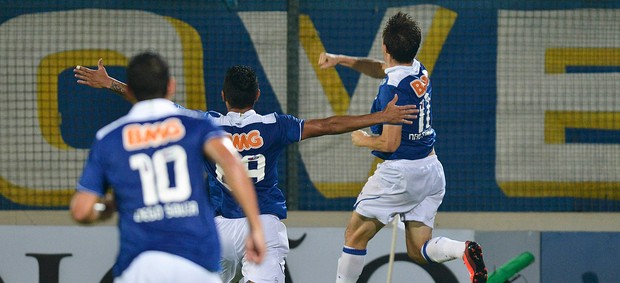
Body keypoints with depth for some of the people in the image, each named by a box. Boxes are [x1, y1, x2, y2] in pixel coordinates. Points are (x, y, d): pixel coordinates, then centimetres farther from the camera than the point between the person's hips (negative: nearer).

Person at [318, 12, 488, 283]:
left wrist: (362, 139, 0)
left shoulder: (393, 88, -20)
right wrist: (341, 59, 19)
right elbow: (382, 69, 27)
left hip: (401, 172, -8)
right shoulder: (420, 72, 6)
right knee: (418, 250, 7)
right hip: (432, 171, 8)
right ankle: (465, 251, -19)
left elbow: (390, 143, -19)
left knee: (355, 235, 7)